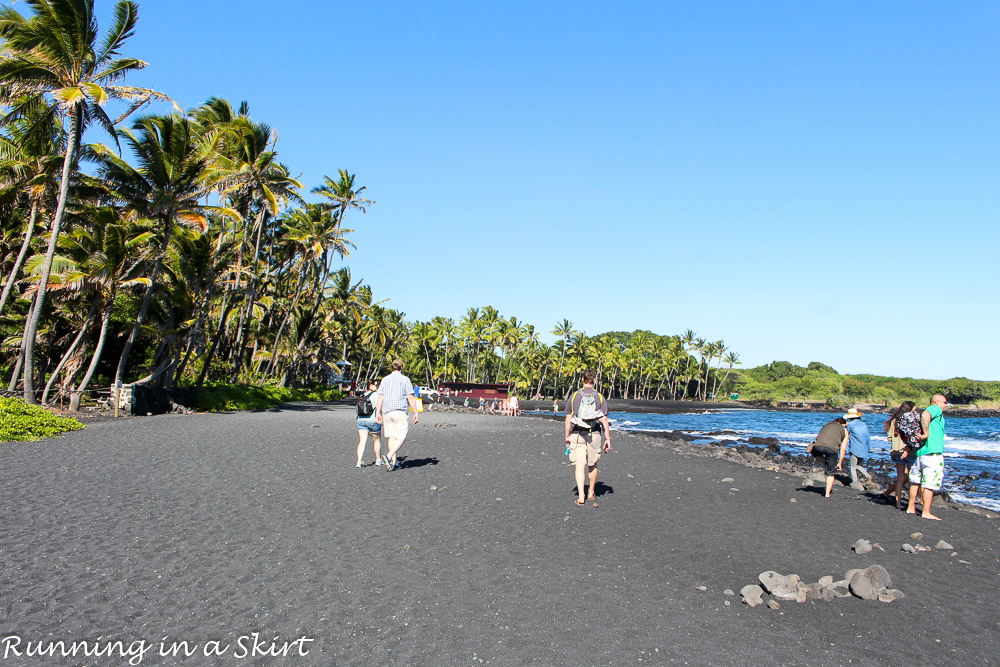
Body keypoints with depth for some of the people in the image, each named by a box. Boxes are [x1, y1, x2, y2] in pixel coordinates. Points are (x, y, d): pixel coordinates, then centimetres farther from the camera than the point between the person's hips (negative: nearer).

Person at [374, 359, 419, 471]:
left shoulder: (385, 379, 10)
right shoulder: (405, 379, -2)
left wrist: (378, 412, 8)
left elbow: (379, 397, 6)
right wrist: (416, 413, -2)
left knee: (391, 436, 10)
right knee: (401, 437, -2)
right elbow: (411, 398, -6)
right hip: (399, 411, -5)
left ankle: (394, 462, 9)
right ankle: (389, 456, -21)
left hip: (386, 411, 5)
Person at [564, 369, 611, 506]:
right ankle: (591, 493, 30)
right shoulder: (600, 397, 0)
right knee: (592, 465, 16)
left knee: (579, 466, -3)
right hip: (594, 435, 1)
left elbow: (568, 418, 3)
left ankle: (581, 496, -15)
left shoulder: (574, 396, 1)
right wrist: (608, 439, 0)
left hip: (577, 434, -1)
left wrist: (567, 436, 11)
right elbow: (604, 420, -3)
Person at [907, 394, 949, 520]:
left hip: (921, 452, 9)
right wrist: (926, 434, -24)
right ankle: (926, 512, -4)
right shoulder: (936, 409, -3)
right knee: (930, 484, -6)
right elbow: (925, 414, -26)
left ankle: (911, 508, 22)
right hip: (933, 452, -9)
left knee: (916, 481, 15)